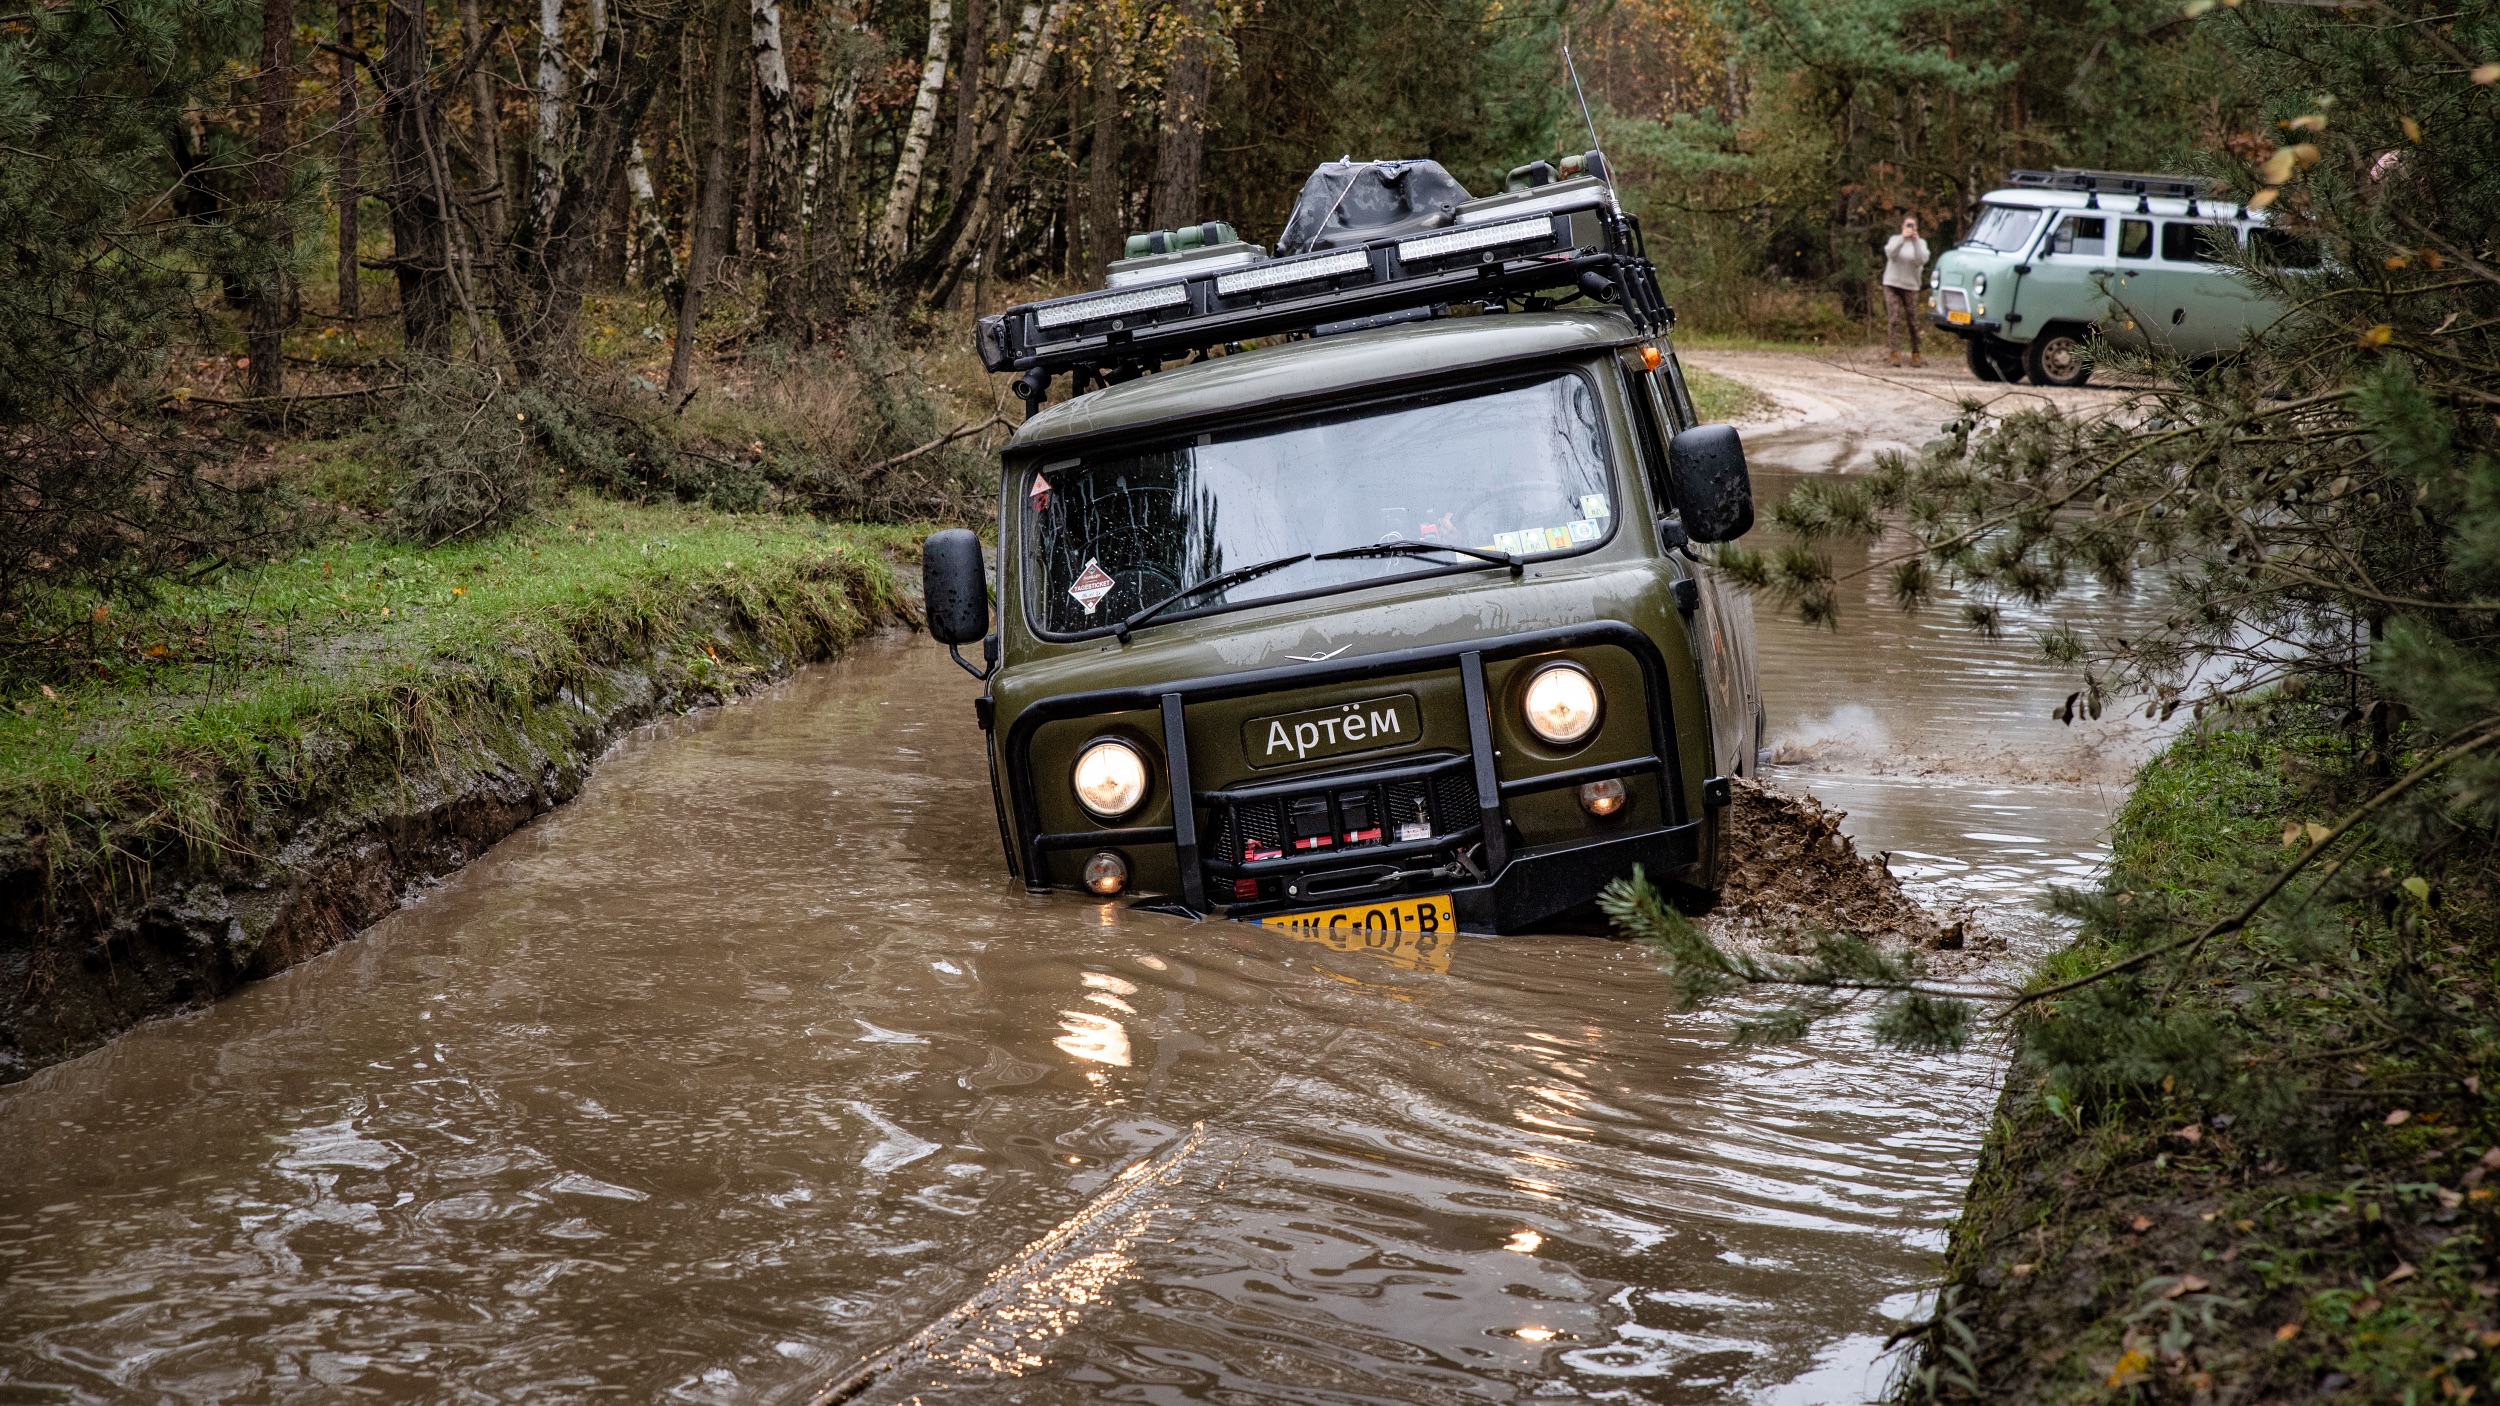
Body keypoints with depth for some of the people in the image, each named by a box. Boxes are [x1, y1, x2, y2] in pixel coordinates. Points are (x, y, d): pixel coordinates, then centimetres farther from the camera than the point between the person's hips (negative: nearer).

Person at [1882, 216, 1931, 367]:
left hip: (1911, 286, 0)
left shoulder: (1921, 243, 5)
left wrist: (1915, 241, -20)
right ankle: (1895, 353, -11)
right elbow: (1890, 253, -15)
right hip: (1892, 285, 0)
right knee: (1894, 320, -10)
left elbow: (1921, 261, -12)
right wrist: (1903, 238, -24)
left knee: (1913, 321, -1)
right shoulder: (1895, 239, 6)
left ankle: (1915, 354, 9)